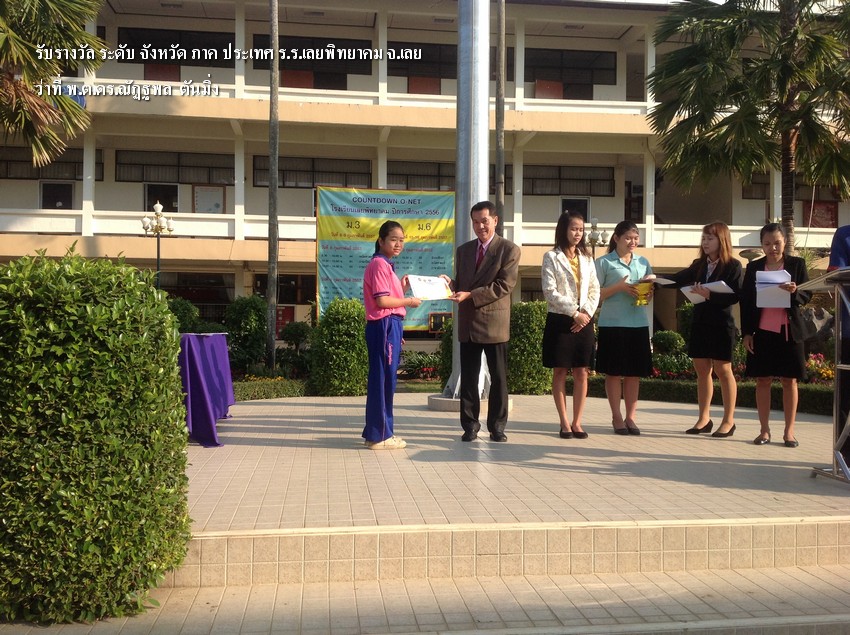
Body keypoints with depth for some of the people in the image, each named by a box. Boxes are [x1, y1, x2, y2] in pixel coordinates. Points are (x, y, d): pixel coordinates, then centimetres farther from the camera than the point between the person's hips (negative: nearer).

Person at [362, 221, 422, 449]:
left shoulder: (386, 265, 20)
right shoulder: (379, 264, -11)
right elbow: (381, 301, -19)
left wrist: (402, 289, 8)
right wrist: (408, 301, -10)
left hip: (390, 325, 10)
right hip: (384, 325, -10)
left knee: (386, 379, 13)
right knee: (383, 378, -6)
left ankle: (378, 431, 20)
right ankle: (380, 435, 0)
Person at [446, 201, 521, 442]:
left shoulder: (509, 250, -3)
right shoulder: (464, 250, 14)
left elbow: (504, 285, -13)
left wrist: (471, 295, -19)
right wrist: (451, 285, -8)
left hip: (494, 322, -4)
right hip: (468, 323, 4)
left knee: (498, 377, 4)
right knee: (468, 377, 7)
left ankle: (497, 426, 14)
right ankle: (470, 426, 16)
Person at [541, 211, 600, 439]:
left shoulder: (586, 258, 13)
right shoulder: (552, 257, -1)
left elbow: (595, 290, 9)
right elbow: (550, 292, -9)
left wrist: (587, 312, -8)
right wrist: (574, 313, -13)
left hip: (584, 321, 4)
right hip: (560, 320, -4)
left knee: (582, 373, 2)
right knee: (560, 372, 2)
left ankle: (577, 422, 9)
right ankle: (564, 423, 8)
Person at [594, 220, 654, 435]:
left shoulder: (643, 262, 15)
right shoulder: (604, 262, 0)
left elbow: (650, 288, 20)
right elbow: (595, 294, -3)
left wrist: (649, 294, -3)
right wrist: (619, 287, -15)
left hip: (639, 323, 4)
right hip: (612, 324, -4)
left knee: (634, 372, 6)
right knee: (614, 372, 1)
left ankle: (630, 417, 14)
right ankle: (617, 417, 10)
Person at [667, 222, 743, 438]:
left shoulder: (733, 266, -6)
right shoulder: (699, 265, 11)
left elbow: (734, 296, -15)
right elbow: (678, 279, 5)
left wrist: (709, 295, -26)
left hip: (722, 325, -6)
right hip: (700, 323, 6)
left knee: (723, 370, 1)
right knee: (702, 370, 9)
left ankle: (728, 420, 10)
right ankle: (704, 419, 17)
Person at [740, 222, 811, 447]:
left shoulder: (797, 264, 4)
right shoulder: (753, 267, 6)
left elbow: (807, 295, 2)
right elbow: (745, 301, 6)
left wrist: (794, 292, -21)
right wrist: (746, 333, 0)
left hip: (789, 331, -1)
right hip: (762, 331, 1)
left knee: (789, 380, 3)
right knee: (762, 380, 3)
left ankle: (789, 431, 10)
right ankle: (764, 430, 11)